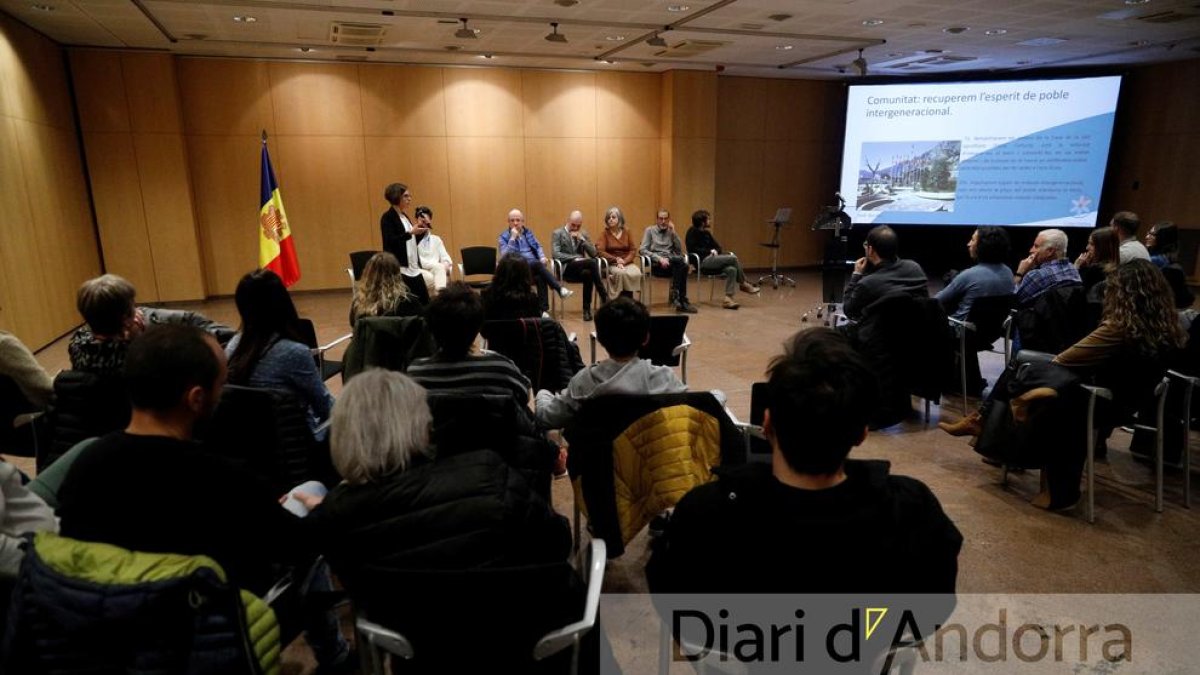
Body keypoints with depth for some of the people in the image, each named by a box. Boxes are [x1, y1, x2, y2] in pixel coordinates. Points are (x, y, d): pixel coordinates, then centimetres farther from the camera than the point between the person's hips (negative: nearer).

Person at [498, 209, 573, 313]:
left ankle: (544, 309, -37)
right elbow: (505, 256, -9)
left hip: (534, 267, 3)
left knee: (540, 277, -34)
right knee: (537, 264, -35)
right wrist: (512, 238, -13)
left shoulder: (528, 232, 19)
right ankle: (560, 288, -41)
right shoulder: (504, 236, 6)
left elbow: (538, 247, 18)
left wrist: (542, 257, -3)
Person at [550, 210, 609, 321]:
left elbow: (594, 253, 8)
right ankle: (604, 296, -27)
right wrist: (575, 258, -19)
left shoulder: (584, 234, 18)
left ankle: (587, 308, -29)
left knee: (588, 273, -36)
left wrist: (582, 239, -4)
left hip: (581, 268, 4)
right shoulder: (557, 233, 5)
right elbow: (555, 254, -10)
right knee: (593, 262, -31)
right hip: (566, 269, -4)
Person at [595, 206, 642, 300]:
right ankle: (624, 299, -18)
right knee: (621, 273, -36)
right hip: (612, 264, -2)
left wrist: (624, 261, -12)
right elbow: (600, 251, -7)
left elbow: (633, 250, 6)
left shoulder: (627, 233, 10)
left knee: (636, 274, -30)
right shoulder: (605, 234, 3)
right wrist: (616, 260, -15)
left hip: (628, 262, 3)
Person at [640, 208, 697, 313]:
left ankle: (675, 295, -30)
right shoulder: (650, 230, 11)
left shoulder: (671, 231, 21)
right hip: (656, 265, -4)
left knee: (683, 264, -32)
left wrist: (673, 232, 3)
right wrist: (660, 258, -14)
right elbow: (643, 250, -2)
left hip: (672, 264, 4)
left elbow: (679, 251, 8)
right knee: (679, 260, -32)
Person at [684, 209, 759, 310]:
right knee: (733, 258, -20)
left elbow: (718, 247, 21)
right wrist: (710, 251, -14)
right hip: (702, 261, -8)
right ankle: (744, 284, -5)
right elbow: (692, 249, -14)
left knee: (731, 269, -21)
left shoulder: (706, 233, 20)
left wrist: (715, 251, -4)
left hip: (711, 260, 8)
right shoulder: (692, 231, -2)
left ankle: (728, 298, -24)